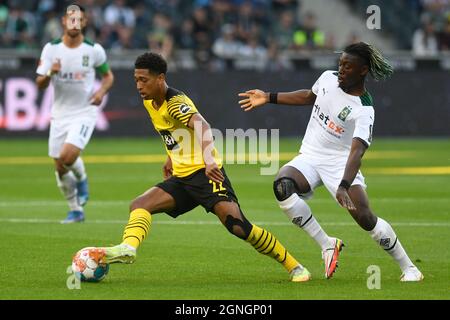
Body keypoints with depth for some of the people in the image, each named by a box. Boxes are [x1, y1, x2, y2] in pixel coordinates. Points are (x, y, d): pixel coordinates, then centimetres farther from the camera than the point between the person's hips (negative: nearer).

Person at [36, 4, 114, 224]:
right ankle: (75, 211, 24)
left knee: (67, 156, -24)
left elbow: (108, 76, 10)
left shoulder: (94, 50, -5)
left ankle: (81, 179, 9)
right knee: (60, 168, 6)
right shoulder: (51, 49, -2)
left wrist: (102, 91, -11)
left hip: (85, 113, -3)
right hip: (60, 113, 3)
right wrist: (50, 73, -23)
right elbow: (40, 84, -2)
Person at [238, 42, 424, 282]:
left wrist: (344, 187, -44)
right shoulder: (328, 78, 1)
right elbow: (309, 96, 24)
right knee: (282, 185, -28)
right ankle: (326, 245, -16)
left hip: (339, 163, -5)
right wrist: (269, 98, 22)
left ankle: (408, 268, 2)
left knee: (365, 217, -20)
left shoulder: (364, 111, -18)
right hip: (309, 157, 5)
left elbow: (357, 151, -30)